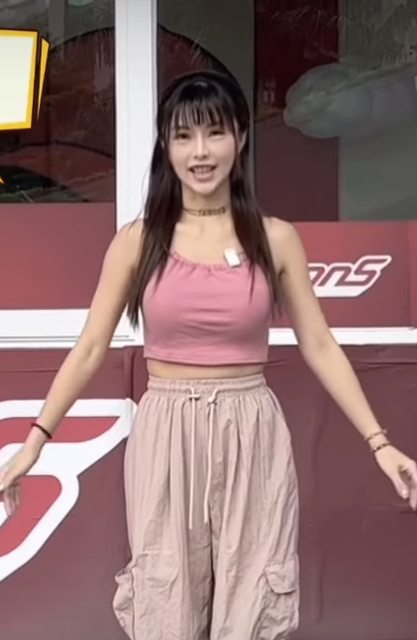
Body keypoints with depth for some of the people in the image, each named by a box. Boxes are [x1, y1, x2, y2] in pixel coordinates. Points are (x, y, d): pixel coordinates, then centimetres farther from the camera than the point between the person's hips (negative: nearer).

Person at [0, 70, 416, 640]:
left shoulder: (276, 239, 0)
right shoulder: (137, 240, -1)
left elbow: (319, 347, 2)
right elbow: (90, 349, 2)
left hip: (251, 435, 0)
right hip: (166, 436, 0)